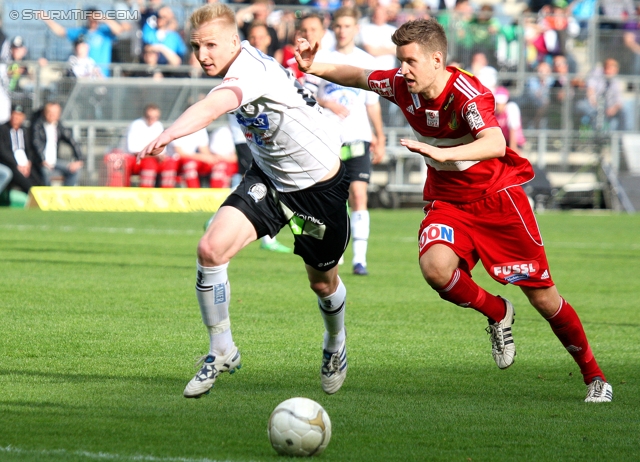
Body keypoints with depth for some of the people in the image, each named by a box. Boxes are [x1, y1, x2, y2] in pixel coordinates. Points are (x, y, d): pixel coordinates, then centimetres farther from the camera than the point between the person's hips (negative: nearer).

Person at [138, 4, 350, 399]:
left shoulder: (250, 71, -32)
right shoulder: (242, 63, -5)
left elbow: (212, 107, -53)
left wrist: (168, 135, -70)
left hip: (320, 184, -7)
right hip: (269, 177, 7)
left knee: (323, 282, 13)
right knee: (211, 248, -18)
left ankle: (335, 347, 47)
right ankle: (221, 352, -3)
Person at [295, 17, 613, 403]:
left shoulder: (468, 95, -28)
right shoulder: (402, 86, -9)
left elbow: (494, 144, -46)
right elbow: (359, 76, 12)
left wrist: (441, 153, -58)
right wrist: (313, 68, -2)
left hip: (497, 197, -4)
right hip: (447, 200, 4)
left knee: (544, 297, -1)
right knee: (435, 267, -28)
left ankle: (594, 375, 19)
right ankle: (497, 314, 2)